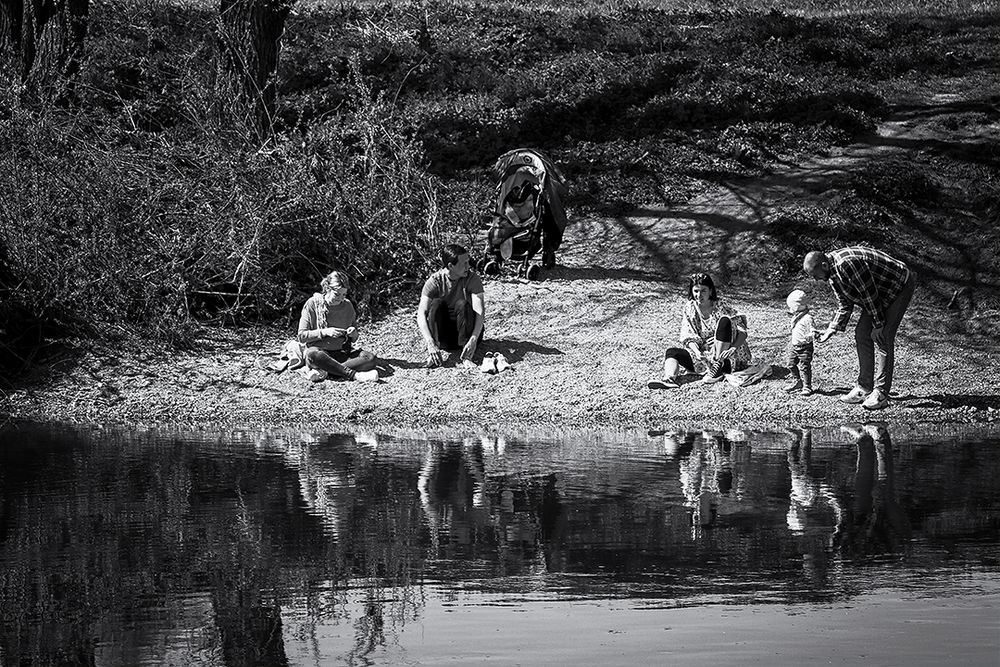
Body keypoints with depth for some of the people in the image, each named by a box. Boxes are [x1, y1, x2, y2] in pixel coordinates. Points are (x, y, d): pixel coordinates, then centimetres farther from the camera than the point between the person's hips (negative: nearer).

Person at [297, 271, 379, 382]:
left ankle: (326, 372, -34)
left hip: (343, 351, 4)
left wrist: (354, 334, -6)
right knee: (312, 354, -40)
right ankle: (354, 375, -40)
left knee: (370, 358, -25)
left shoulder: (347, 306, 10)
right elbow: (301, 336, -4)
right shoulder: (313, 304, -1)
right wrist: (325, 332, -16)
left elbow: (354, 339, 18)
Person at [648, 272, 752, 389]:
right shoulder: (689, 309, 3)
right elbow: (689, 338, -2)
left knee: (724, 321, -25)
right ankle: (669, 379, -43)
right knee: (671, 352, -12)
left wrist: (733, 348, -31)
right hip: (705, 356, 4)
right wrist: (698, 353, -23)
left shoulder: (721, 308, -6)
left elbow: (742, 331, -11)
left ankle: (718, 368, -29)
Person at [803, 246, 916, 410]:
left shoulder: (847, 264, -32)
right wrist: (831, 330, 1)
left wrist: (878, 325, -20)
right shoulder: (832, 272, 0)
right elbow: (845, 305, 9)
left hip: (900, 286, -10)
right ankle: (864, 389, 10)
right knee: (861, 335, 6)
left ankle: (881, 394, -13)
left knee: (882, 338, -15)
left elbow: (870, 294, -28)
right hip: (881, 295, 10)